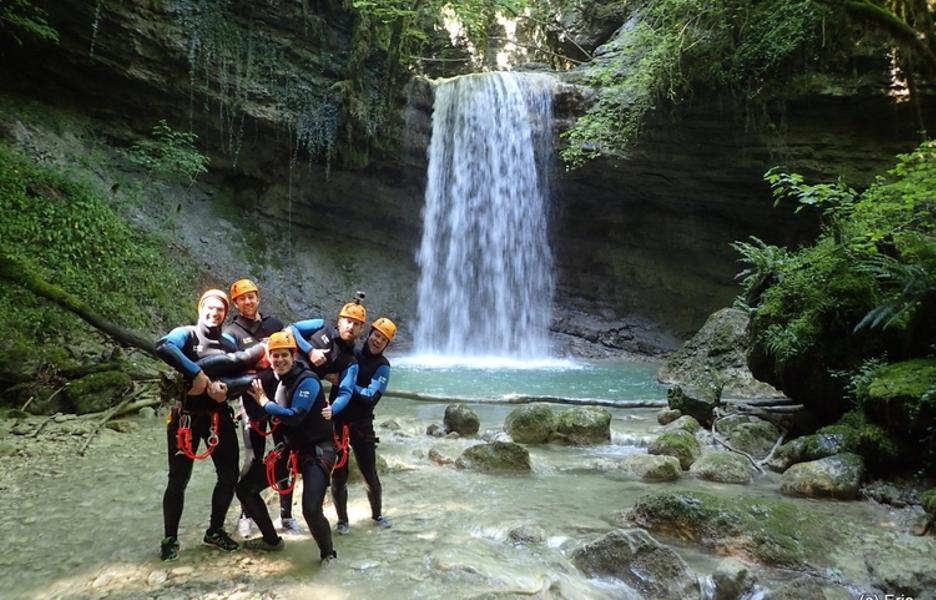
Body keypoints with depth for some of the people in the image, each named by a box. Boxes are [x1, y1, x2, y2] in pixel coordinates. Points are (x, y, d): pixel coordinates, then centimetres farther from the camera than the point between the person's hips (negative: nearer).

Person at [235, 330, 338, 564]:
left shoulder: (308, 381, -19)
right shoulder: (271, 380, 3)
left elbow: (294, 416, -26)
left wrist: (264, 402, -17)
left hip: (317, 450, -8)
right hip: (288, 448, 8)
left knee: (311, 509, -24)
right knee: (245, 489, 10)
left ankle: (328, 553, 6)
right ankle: (272, 539, 29)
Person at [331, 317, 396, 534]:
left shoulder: (382, 366, -6)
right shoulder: (349, 353, 0)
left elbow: (370, 397, -17)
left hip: (362, 425, -1)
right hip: (336, 421, 1)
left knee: (370, 474, 9)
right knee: (338, 475, 5)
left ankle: (377, 514, 31)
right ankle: (342, 520, 23)